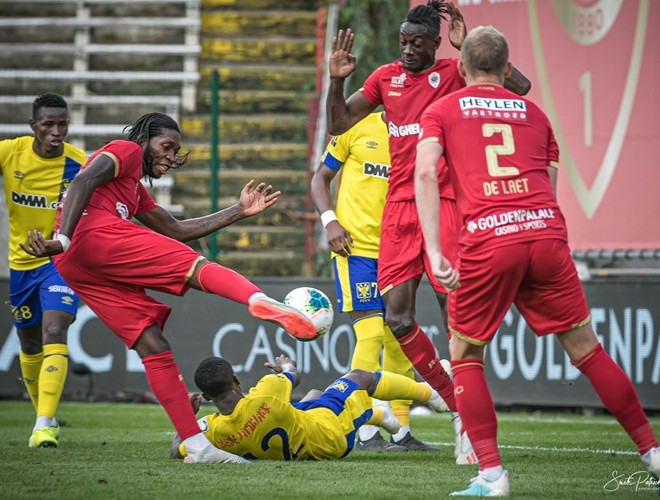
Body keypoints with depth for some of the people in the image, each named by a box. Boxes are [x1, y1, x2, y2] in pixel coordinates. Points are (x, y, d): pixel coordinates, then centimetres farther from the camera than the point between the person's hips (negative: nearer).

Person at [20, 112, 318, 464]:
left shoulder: (134, 187, 41)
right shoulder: (126, 151, 12)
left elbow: (175, 230, 38)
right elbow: (84, 182, -7)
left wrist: (239, 212, 34)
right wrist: (64, 239, -22)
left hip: (74, 266, 9)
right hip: (97, 236, -9)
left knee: (153, 347, 6)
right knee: (198, 268, -18)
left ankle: (196, 445, 1)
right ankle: (260, 302, -49)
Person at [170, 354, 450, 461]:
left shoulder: (211, 430, -32)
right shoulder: (264, 395, -39)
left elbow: (176, 452, -12)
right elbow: (294, 376, -12)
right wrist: (286, 367, 12)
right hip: (332, 436, -5)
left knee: (313, 398, 36)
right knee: (358, 378, 20)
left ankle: (378, 416, 61)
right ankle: (428, 392, 45)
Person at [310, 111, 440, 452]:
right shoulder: (357, 127, -1)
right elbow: (321, 178, 5)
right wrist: (330, 221, -10)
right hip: (356, 245, -5)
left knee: (399, 338, 6)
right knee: (371, 332, -11)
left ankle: (401, 432, 14)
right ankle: (366, 433, -7)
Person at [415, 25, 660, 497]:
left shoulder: (441, 111, 15)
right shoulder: (534, 113, 24)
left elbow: (425, 172, -2)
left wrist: (434, 250, -7)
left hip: (487, 242, -2)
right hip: (547, 234, 2)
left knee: (465, 356, 13)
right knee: (587, 350, 13)